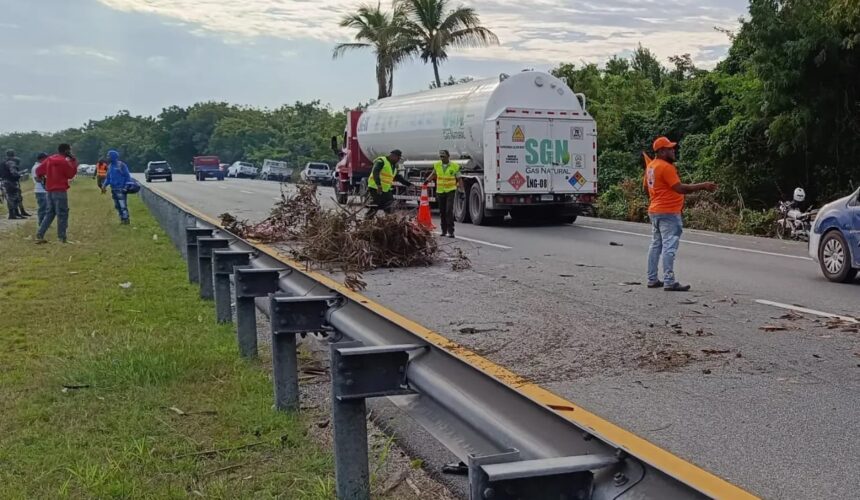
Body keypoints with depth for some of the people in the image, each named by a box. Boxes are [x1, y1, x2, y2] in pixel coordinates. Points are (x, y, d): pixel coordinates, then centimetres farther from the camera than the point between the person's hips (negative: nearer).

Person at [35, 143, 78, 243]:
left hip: (50, 190, 8)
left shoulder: (49, 159, 9)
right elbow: (71, 174, -5)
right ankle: (62, 238, -4)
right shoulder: (63, 161, -14)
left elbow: (38, 170, 11)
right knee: (62, 214, -2)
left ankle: (39, 236, 8)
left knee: (50, 213, 15)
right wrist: (74, 162, 1)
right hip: (60, 190, -8)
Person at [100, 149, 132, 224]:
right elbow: (108, 177, 19)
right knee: (117, 205, 9)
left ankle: (125, 219, -5)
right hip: (113, 189, 8)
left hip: (121, 189, -8)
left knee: (123, 205, -10)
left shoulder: (121, 165, -9)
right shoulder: (110, 166, 13)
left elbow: (127, 176, -8)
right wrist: (104, 185, 6)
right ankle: (122, 219, 15)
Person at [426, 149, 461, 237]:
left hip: (450, 191, -4)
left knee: (449, 210, -15)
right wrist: (427, 180, 2)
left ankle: (451, 231, -14)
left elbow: (459, 179, -1)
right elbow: (433, 174, 19)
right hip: (440, 191, 4)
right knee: (442, 212, 8)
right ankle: (444, 230, 19)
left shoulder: (455, 166, -7)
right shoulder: (437, 165, 1)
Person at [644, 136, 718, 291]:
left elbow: (646, 186, 22)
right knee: (669, 247, -11)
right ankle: (669, 282, -13)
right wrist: (702, 186, -18)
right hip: (668, 212, -10)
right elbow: (680, 188, -21)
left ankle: (652, 279, 15)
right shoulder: (666, 167, -17)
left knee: (656, 245, 13)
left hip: (655, 211, 10)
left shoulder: (651, 166, 12)